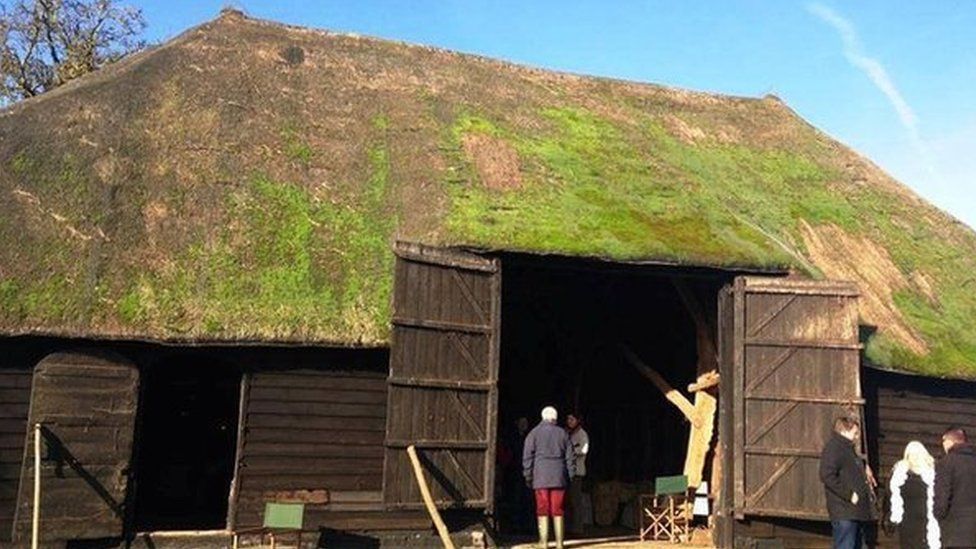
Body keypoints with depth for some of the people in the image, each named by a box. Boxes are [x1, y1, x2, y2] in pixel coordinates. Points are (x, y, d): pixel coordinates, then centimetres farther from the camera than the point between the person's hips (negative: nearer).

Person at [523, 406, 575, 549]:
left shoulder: (534, 433, 2)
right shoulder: (562, 433, 8)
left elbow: (528, 456, -1)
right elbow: (570, 457, 7)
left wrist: (528, 477, 4)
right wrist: (570, 476, 12)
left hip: (541, 478, -2)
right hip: (559, 477, 2)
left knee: (543, 510, 2)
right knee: (558, 510, 7)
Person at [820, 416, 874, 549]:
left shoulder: (848, 448, 21)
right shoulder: (833, 448, -11)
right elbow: (827, 476, -24)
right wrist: (848, 494, -22)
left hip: (856, 512, 11)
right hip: (844, 513, -11)